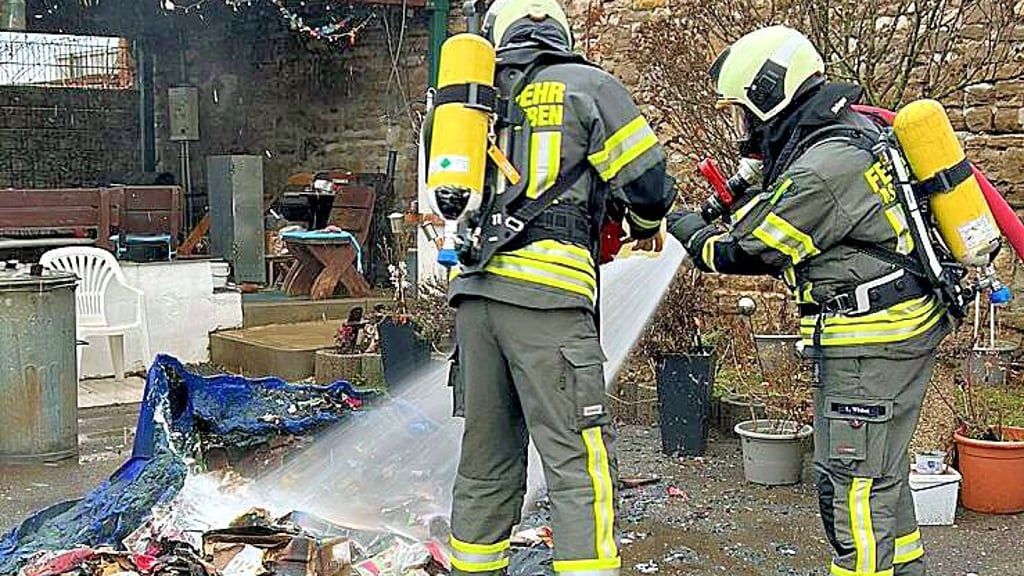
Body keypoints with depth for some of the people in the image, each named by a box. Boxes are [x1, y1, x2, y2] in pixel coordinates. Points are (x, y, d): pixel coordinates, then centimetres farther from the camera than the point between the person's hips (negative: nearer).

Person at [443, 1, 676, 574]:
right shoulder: (590, 84, 6)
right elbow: (646, 180, 3)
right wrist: (648, 225, 22)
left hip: (474, 291, 6)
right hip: (547, 295, -5)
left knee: (488, 461, 14)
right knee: (581, 463, -6)